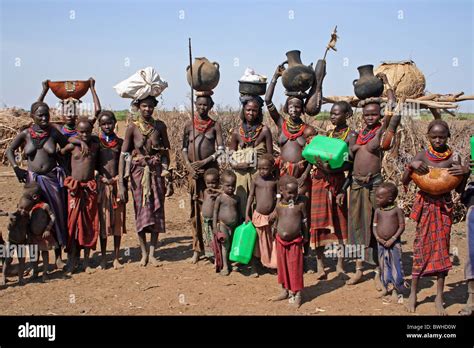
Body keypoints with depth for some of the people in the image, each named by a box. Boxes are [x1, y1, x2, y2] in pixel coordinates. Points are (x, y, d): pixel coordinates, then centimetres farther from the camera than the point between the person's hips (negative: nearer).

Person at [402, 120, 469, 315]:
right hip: (425, 205, -1)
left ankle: (439, 297, 15)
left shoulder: (453, 158, -3)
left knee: (442, 248, 5)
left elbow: (459, 190, 1)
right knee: (421, 246, 3)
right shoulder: (422, 156, -4)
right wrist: (411, 166, -19)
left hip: (444, 206, 1)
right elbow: (404, 182, -3)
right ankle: (413, 293, 16)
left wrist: (466, 173, -15)